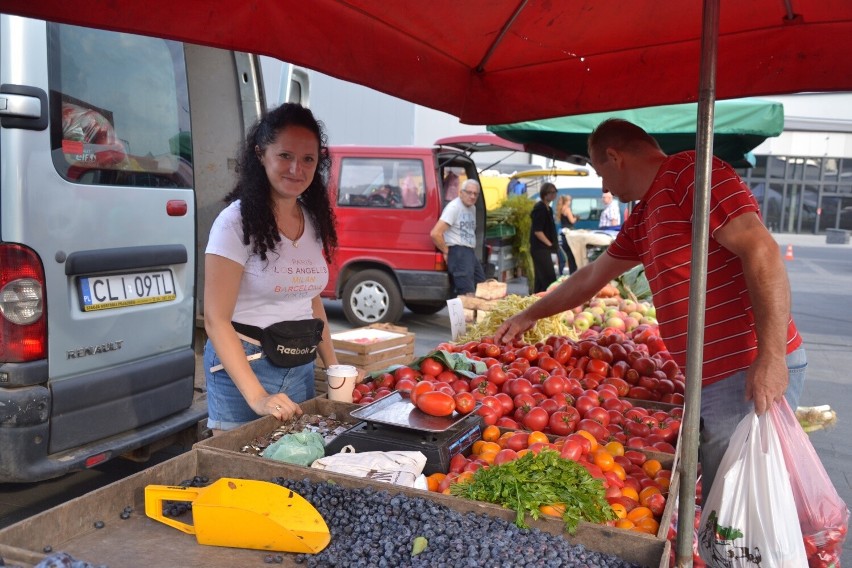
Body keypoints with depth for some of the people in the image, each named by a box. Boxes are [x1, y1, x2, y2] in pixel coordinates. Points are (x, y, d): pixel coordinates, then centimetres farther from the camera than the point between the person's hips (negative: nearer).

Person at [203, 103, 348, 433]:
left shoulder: (313, 221, 5)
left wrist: (333, 367, 7)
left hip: (301, 367, 6)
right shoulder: (238, 221, -15)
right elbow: (216, 320, -17)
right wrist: (257, 397, -25)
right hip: (245, 368, -6)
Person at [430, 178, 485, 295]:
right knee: (467, 294, -12)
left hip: (470, 252, 9)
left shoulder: (472, 208, 15)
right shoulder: (454, 207, -12)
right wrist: (446, 251, -11)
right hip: (458, 253, -9)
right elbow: (435, 233, -21)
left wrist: (472, 250, 15)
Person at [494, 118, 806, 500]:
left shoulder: (690, 171, -11)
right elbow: (591, 278, 29)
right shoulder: (640, 219, 18)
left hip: (753, 375, -9)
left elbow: (762, 251, -21)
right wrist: (530, 316, 36)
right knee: (715, 506, 15)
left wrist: (771, 357, -26)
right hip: (711, 380, 9)